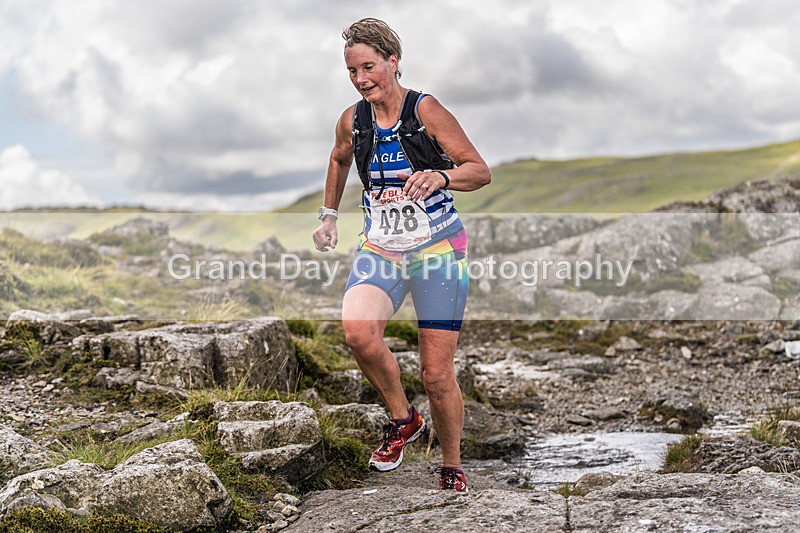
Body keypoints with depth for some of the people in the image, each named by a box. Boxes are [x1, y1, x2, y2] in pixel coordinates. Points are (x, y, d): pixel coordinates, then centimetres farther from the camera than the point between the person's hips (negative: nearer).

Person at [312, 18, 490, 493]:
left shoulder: (426, 110, -9)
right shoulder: (352, 121, 4)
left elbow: (481, 171, -10)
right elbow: (340, 160, 28)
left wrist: (441, 176, -29)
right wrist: (330, 215, 24)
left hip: (439, 248, -3)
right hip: (381, 247, 4)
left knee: (437, 374, -3)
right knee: (358, 333, -26)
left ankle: (452, 467, 21)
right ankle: (403, 418, 1)